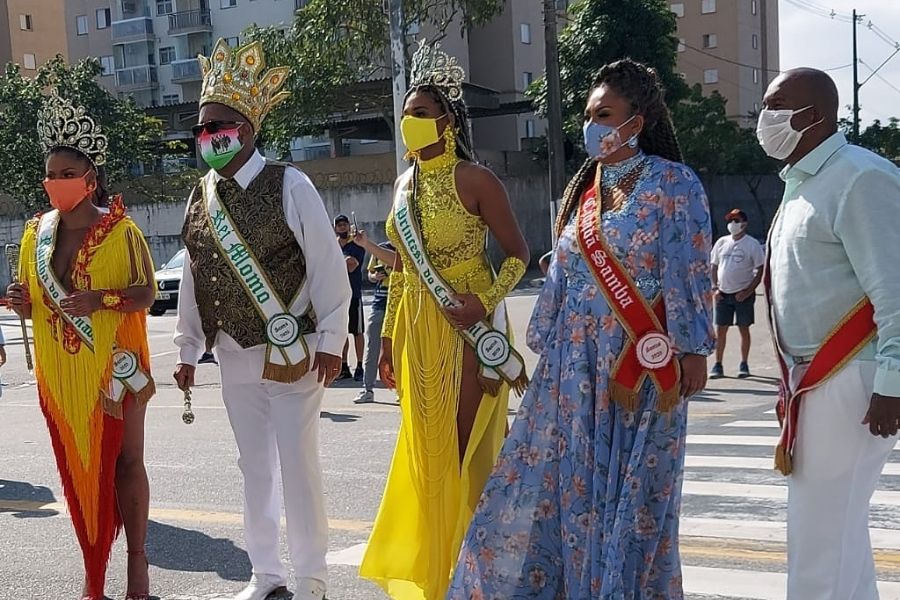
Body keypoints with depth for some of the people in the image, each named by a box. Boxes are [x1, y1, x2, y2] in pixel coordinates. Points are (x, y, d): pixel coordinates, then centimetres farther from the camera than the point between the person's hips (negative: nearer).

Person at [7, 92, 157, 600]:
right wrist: (23, 303, -9)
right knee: (78, 466, 8)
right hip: (60, 372, 4)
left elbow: (147, 292, -8)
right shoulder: (37, 234, 6)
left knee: (124, 460, 2)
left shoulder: (121, 231, -8)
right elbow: (33, 304, 15)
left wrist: (101, 300, -24)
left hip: (113, 366, -4)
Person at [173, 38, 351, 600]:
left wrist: (330, 340, -13)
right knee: (254, 467, 14)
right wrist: (189, 350, 12)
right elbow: (194, 277, 11)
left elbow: (327, 266, -11)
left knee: (298, 466, 1)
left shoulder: (288, 185, -11)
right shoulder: (201, 196, 6)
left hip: (292, 353, -5)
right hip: (235, 355, 6)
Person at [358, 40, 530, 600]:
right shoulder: (404, 185, 10)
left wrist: (487, 302, -22)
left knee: (471, 443, -1)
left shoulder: (474, 179, -10)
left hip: (469, 324, -6)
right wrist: (389, 336, 14)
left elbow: (518, 253, -7)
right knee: (427, 445, 12)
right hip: (418, 327, 7)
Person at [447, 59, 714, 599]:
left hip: (643, 363, -5)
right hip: (577, 362, 5)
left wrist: (693, 349, -13)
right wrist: (544, 346, 13)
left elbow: (690, 274, -8)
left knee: (633, 488, 3)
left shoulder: (675, 184, -4)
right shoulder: (584, 189, 12)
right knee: (564, 482, 5)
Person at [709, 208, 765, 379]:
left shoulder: (752, 244, -4)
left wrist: (747, 291, -13)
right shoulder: (721, 242, 8)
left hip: (743, 294, -3)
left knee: (744, 329, 5)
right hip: (723, 293, 3)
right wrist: (714, 288, 1)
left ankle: (744, 365, 16)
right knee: (720, 330, 3)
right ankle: (718, 365, 10)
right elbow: (714, 266, 15)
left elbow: (760, 270, -4)